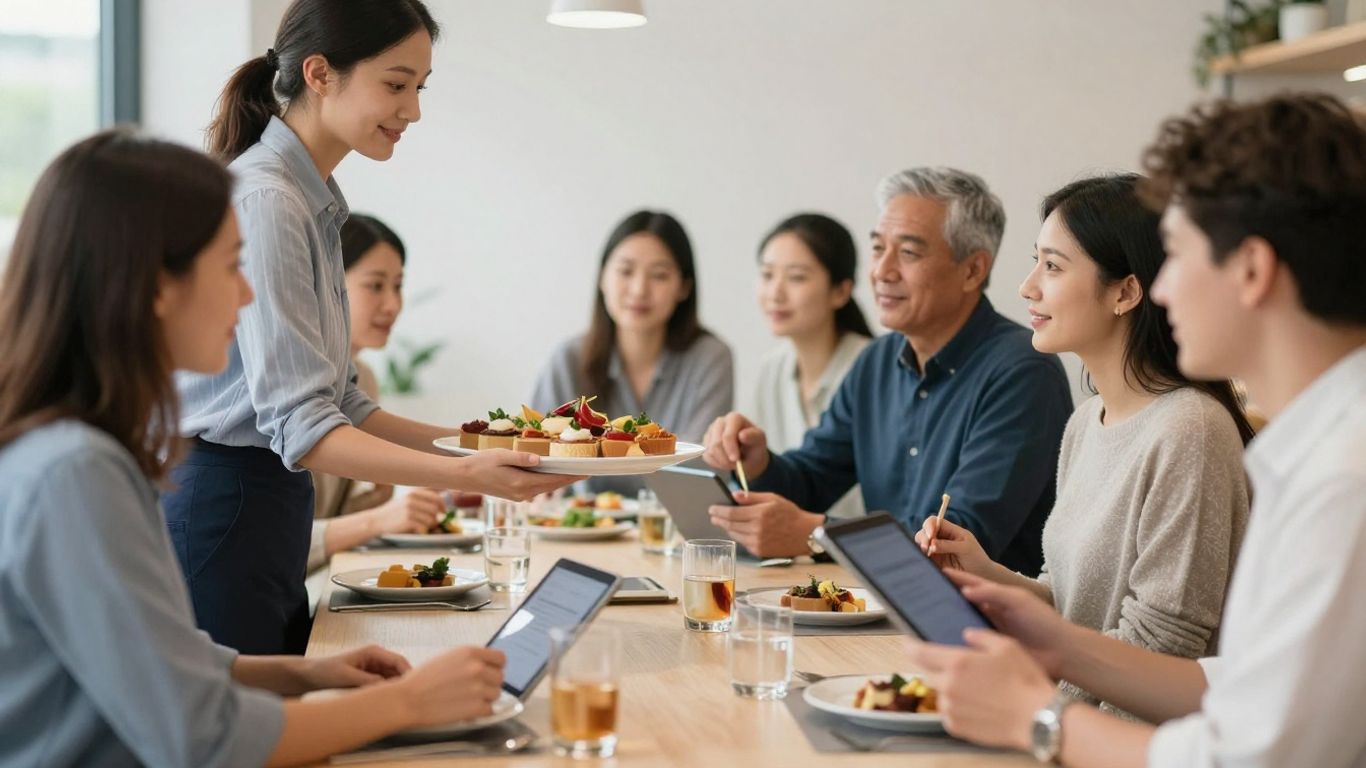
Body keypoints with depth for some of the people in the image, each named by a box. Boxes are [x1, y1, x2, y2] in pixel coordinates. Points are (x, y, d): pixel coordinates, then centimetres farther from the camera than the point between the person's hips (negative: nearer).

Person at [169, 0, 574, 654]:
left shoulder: (314, 205, 14)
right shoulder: (263, 201, -16)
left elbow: (341, 404, 15)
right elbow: (297, 424, -22)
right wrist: (465, 475, -32)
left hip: (271, 512, 10)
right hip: (218, 513, -10)